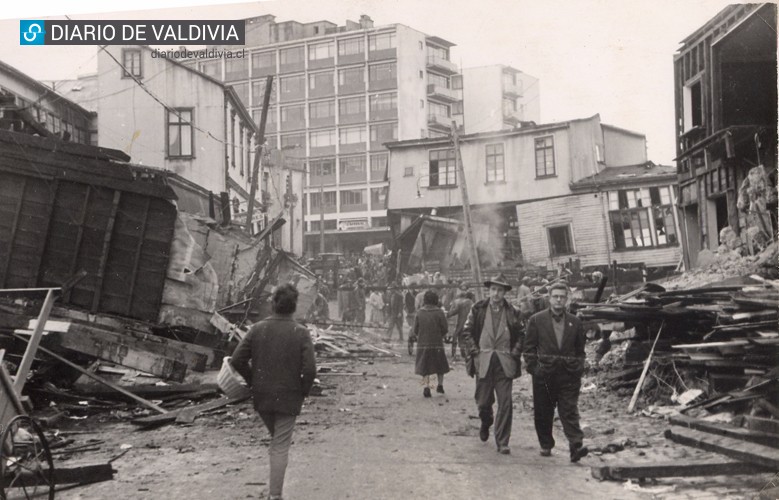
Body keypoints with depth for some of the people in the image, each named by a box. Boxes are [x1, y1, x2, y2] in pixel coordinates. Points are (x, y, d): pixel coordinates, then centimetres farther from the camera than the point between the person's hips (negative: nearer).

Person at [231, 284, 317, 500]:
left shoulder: (258, 329, -6)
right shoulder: (301, 333, -14)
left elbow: (237, 360, -8)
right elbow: (310, 369, -19)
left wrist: (253, 381, 7)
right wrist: (304, 391, -1)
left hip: (262, 395, 3)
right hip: (288, 397, -3)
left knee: (276, 439, 27)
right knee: (281, 446, 6)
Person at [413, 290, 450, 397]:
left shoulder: (419, 312, -2)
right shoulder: (439, 312, -8)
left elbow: (415, 329, 1)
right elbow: (445, 328, -6)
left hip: (422, 344, 1)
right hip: (437, 344, -1)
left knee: (424, 367, 5)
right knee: (440, 365, 17)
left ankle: (426, 386, -8)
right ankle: (440, 385, 23)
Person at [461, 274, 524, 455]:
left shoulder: (511, 312, 6)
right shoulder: (478, 309, 3)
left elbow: (520, 335, 14)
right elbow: (467, 332, 8)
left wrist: (515, 354, 1)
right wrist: (475, 351, -2)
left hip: (504, 362, 0)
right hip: (483, 361, 0)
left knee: (505, 404, -5)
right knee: (483, 402, 6)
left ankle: (502, 443, 3)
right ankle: (486, 423, 40)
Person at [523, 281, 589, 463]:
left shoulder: (575, 322, 9)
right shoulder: (536, 320, 3)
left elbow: (580, 350, 16)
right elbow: (529, 348, 4)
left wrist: (578, 369, 6)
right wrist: (533, 368, -3)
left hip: (568, 375, 0)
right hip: (544, 375, 0)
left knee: (569, 412, -7)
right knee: (543, 413, 8)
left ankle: (576, 446, -12)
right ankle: (546, 445, 23)